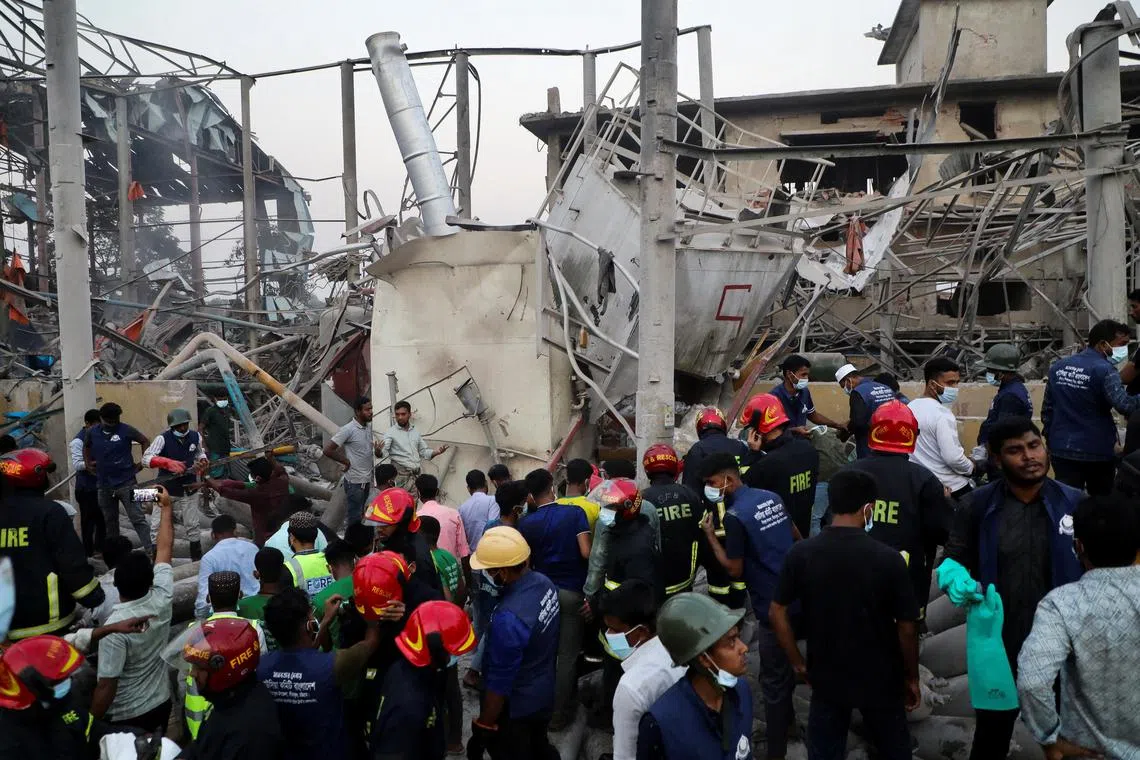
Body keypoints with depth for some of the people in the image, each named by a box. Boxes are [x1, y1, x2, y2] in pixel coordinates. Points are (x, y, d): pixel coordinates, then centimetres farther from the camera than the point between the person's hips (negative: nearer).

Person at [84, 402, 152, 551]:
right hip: (104, 485, 4)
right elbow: (86, 447, 26)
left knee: (138, 519, -9)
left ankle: (151, 550, -12)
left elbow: (145, 441, 3)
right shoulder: (92, 433, 4)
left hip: (126, 483, -4)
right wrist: (88, 464, 16)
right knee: (110, 521, 14)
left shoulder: (126, 430, -8)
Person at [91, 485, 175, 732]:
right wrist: (167, 507, 9)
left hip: (125, 717, -5)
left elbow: (106, 686, -24)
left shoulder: (115, 627, -28)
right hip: (161, 704, 5)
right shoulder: (162, 601, -13)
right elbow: (165, 548, -1)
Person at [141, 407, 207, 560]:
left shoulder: (195, 437, -4)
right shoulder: (163, 439, -17)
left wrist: (203, 461, -5)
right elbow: (146, 458, -26)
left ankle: (197, 557, 27)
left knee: (193, 524, 11)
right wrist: (168, 463, -39)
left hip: (188, 488, 3)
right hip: (166, 488, -3)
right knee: (157, 525, -1)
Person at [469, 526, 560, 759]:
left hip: (514, 708, -7)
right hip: (544, 694, 7)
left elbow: (499, 682, -27)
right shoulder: (545, 583, -12)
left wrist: (483, 726, -14)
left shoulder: (509, 618, -37)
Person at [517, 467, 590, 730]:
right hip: (572, 591, -2)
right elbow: (586, 553, -18)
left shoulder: (526, 523, -6)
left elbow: (527, 562, -1)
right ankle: (559, 713, 15)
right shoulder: (574, 513, -12)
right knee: (568, 654, 7)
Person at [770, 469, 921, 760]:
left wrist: (798, 663, 6)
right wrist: (911, 677, 4)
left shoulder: (800, 554, -12)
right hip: (880, 679, -1)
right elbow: (906, 627, -12)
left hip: (825, 677, 1)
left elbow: (777, 613, -6)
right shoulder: (888, 558, -18)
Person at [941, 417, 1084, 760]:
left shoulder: (1074, 503, -5)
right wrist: (954, 577, -23)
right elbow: (954, 557, 0)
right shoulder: (977, 506, -6)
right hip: (998, 641, -1)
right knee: (993, 726, 15)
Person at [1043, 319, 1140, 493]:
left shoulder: (1058, 367, 7)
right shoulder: (1104, 370, -14)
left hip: (1062, 450, 5)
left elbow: (1047, 409, 12)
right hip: (1097, 452, -5)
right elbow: (1125, 405, -26)